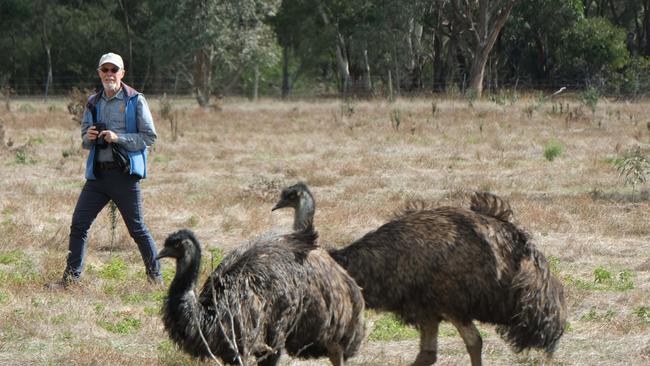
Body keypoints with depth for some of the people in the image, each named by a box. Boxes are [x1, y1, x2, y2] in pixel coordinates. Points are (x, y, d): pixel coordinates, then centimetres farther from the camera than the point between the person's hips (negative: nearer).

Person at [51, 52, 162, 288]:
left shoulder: (135, 101, -3)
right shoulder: (93, 103, 13)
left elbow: (149, 137, -7)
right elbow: (84, 141, 20)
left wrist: (118, 138, -17)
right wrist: (89, 137, -4)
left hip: (125, 174, -5)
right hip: (97, 173, 5)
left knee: (137, 228, 0)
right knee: (78, 224, 0)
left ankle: (155, 275, 12)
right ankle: (71, 277, 6)